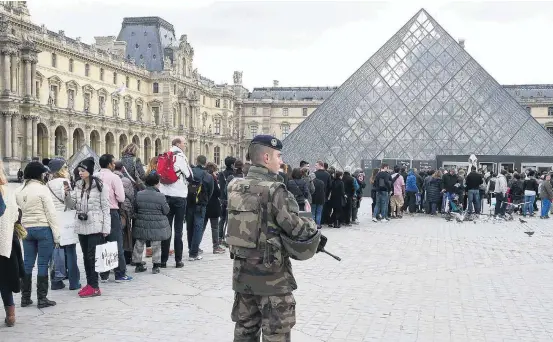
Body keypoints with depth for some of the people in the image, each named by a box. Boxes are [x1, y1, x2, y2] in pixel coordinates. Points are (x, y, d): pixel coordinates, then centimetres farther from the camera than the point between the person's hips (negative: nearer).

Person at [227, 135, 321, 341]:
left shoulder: (235, 188, 3)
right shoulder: (274, 190, -18)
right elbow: (296, 228, -18)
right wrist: (312, 227, 4)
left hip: (242, 270, 7)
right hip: (271, 274, -7)